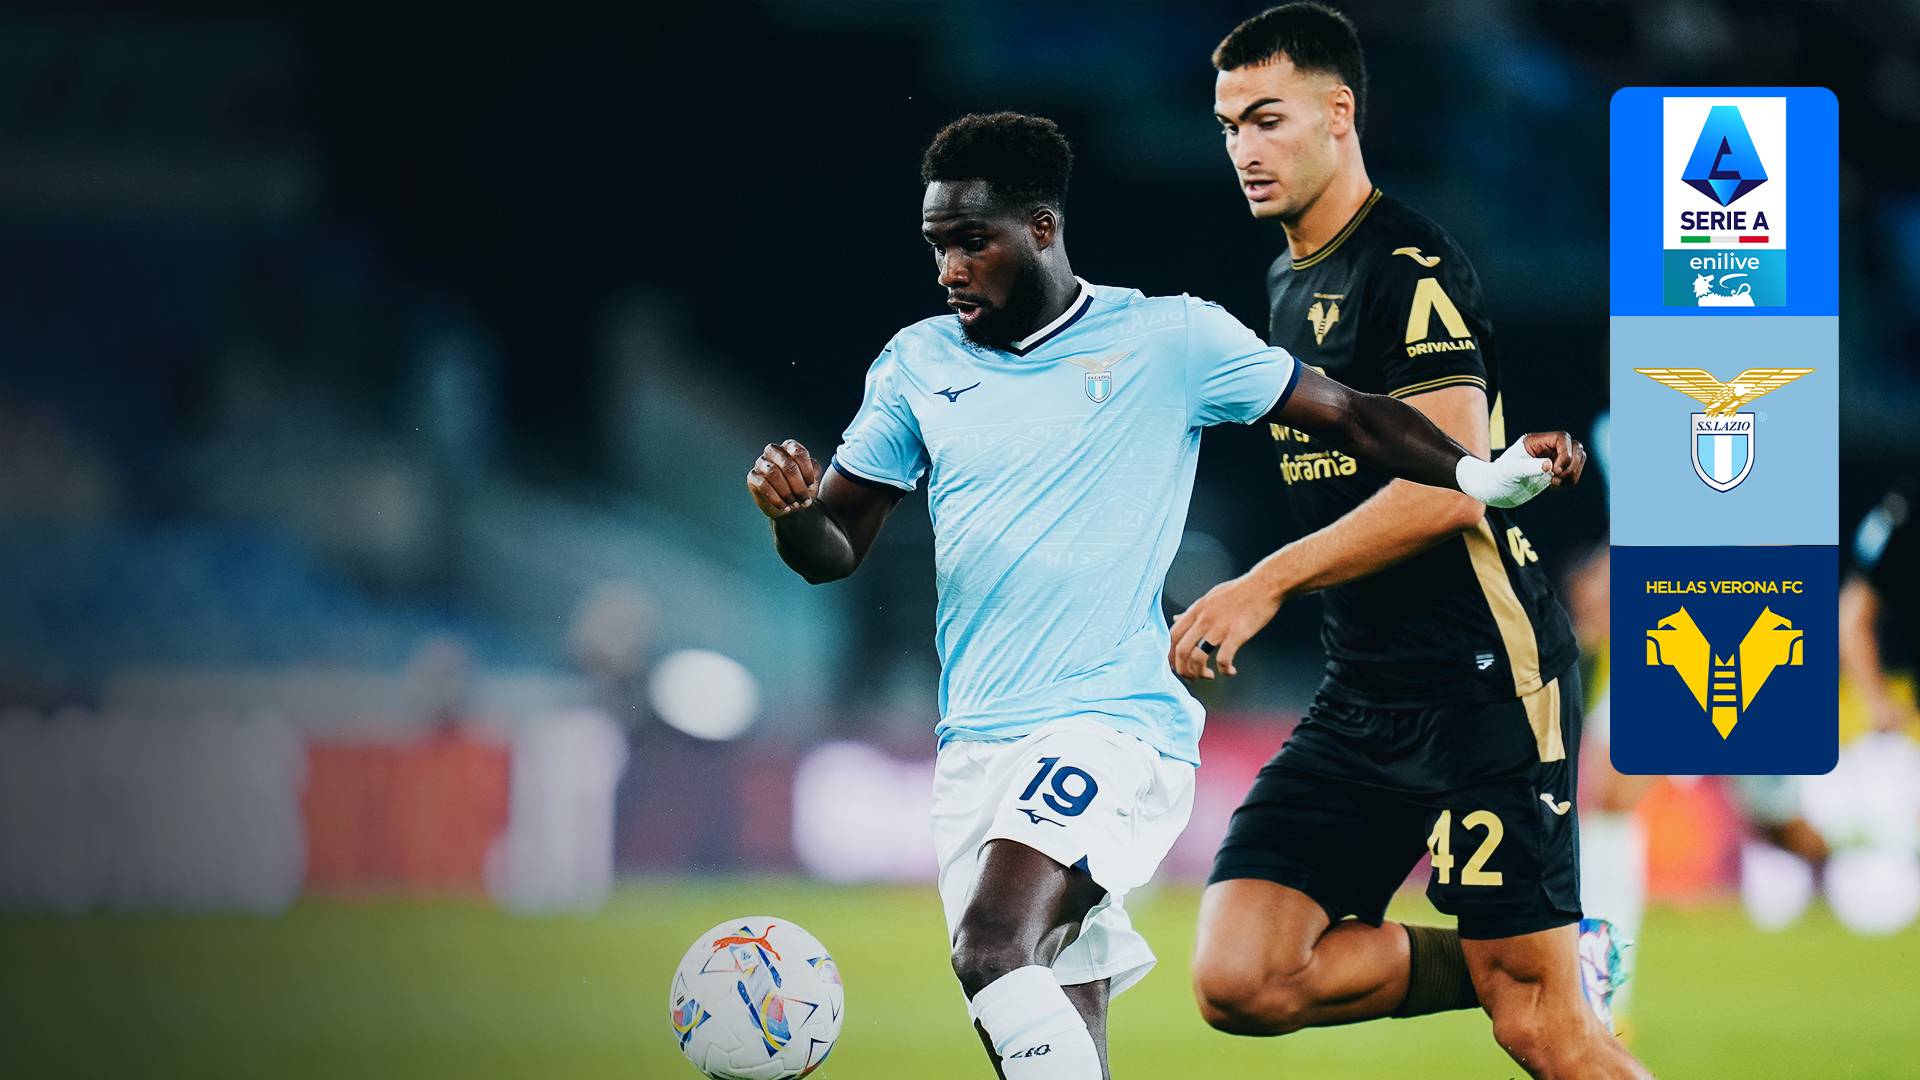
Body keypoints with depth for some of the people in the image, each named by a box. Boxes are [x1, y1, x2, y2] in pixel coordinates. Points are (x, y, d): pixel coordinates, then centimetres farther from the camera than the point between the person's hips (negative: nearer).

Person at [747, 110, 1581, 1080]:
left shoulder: (1167, 339, 1)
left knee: (993, 947, -29)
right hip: (976, 740, 5)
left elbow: (1347, 415, 5)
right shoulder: (917, 364, 12)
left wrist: (1483, 476, -10)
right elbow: (834, 548, 14)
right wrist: (791, 512, -9)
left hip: (1113, 721, -5)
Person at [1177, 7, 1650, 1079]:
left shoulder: (1411, 266, -11)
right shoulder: (1289, 284, 18)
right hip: (1362, 698, 9)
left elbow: (1448, 487, -22)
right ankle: (1560, 963, 8)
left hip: (1484, 678, -9)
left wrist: (1266, 586, -23)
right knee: (1241, 980, -7)